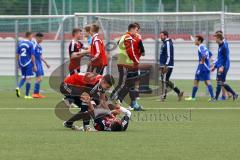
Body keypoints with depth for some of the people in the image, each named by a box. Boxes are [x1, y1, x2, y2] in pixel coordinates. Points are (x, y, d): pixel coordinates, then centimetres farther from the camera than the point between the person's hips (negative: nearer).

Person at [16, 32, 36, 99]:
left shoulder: (20, 43, 7)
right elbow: (32, 56, -12)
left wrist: (18, 63, 19)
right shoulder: (30, 44, -10)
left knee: (23, 77, 18)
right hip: (28, 63, -5)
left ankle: (18, 87, -9)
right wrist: (34, 65, -6)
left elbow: (17, 55, 10)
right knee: (28, 78, 3)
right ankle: (27, 95, 5)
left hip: (21, 63, 5)